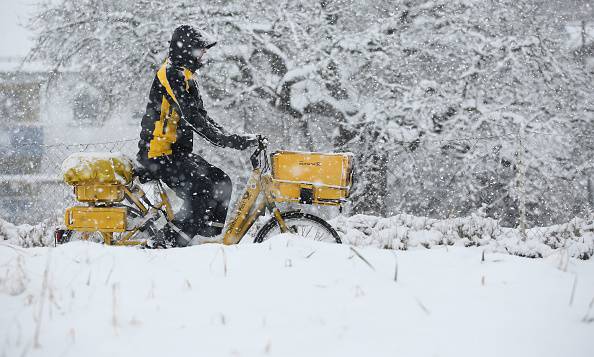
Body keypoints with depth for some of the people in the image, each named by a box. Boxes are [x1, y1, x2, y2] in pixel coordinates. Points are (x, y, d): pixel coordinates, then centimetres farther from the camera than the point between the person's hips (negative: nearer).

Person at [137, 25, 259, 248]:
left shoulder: (185, 77, 19)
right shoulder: (172, 74, -14)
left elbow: (201, 117, 20)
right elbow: (192, 118, -23)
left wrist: (235, 139, 8)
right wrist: (227, 140, -24)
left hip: (178, 152, 10)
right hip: (159, 155, -10)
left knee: (221, 181, 5)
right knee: (203, 193, -22)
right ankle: (162, 244, -22)